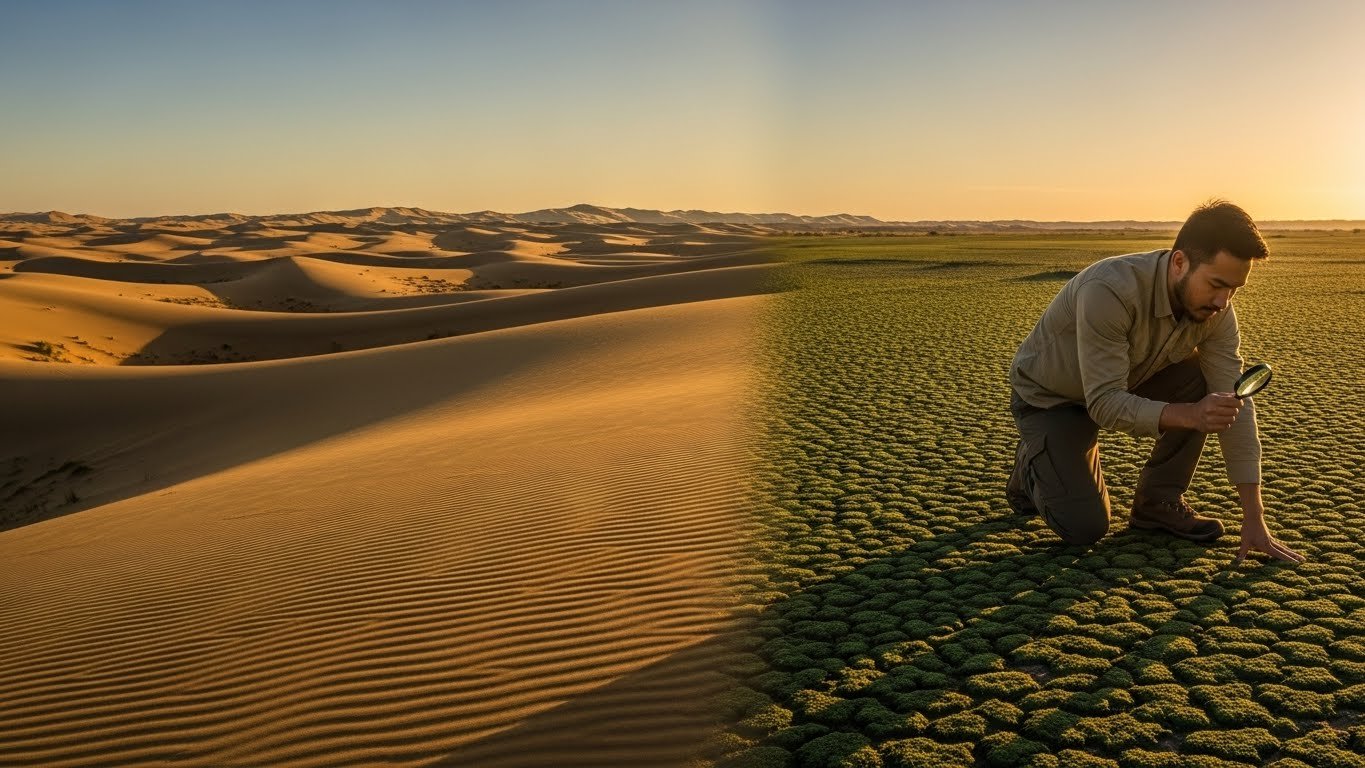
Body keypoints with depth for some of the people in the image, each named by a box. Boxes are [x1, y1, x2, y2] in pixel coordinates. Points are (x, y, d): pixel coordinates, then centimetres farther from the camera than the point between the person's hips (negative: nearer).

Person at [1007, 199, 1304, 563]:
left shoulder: (1215, 308, -17)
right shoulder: (1110, 290, -37)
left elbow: (1234, 405, -15)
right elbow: (1104, 403, -34)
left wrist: (1254, 518, -17)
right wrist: (1187, 415, -50)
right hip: (1049, 396, -6)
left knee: (1199, 383, -21)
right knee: (1085, 528, -18)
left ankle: (1159, 501, -2)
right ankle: (1034, 465, 13)